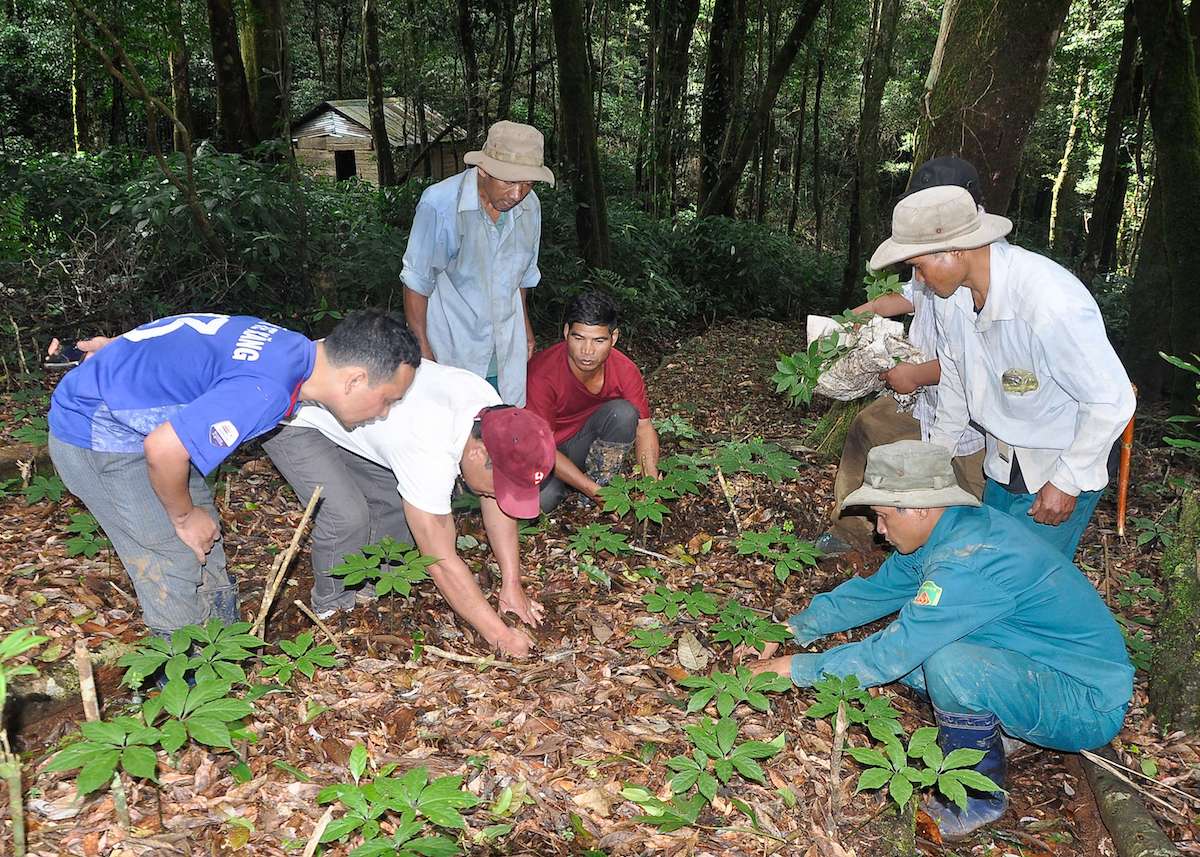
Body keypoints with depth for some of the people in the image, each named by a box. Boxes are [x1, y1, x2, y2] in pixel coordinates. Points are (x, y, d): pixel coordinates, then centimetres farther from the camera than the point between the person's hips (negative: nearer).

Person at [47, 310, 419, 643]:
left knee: (205, 542, 15)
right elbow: (163, 450, -33)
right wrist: (183, 517, -16)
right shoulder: (266, 390, -34)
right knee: (177, 564, -4)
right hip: (93, 435, -9)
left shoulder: (294, 348, -3)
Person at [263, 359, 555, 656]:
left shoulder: (492, 410, -15)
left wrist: (512, 584, -4)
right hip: (292, 418, -8)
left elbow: (497, 505, -3)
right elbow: (441, 561, -31)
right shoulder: (428, 452, -38)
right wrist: (498, 634, -24)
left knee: (401, 496, 3)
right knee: (347, 516, -20)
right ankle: (335, 605, 7)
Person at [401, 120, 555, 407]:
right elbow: (417, 281, -12)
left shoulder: (530, 206, -1)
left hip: (507, 351, 5)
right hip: (452, 350, -5)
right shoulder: (439, 204, -19)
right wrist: (422, 349, -10)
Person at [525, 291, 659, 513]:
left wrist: (651, 479, -29)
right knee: (541, 500, -31)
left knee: (624, 413, -24)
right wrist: (594, 491, -32)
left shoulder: (625, 370, -19)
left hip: (584, 444, 3)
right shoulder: (542, 374, -30)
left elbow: (644, 427, -10)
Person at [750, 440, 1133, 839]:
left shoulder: (967, 565, -31)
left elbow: (889, 656, -28)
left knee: (948, 665, -32)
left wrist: (798, 668, -16)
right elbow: (874, 590, 8)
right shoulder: (950, 530, -2)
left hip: (1090, 704, -9)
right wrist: (789, 630, 4)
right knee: (913, 643, 1)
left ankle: (979, 798, -7)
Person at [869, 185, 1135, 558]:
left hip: (1061, 469, -7)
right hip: (1002, 467, 7)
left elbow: (1112, 400, -25)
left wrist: (1066, 482, -18)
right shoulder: (951, 294, -9)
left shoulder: (1052, 303, -33)